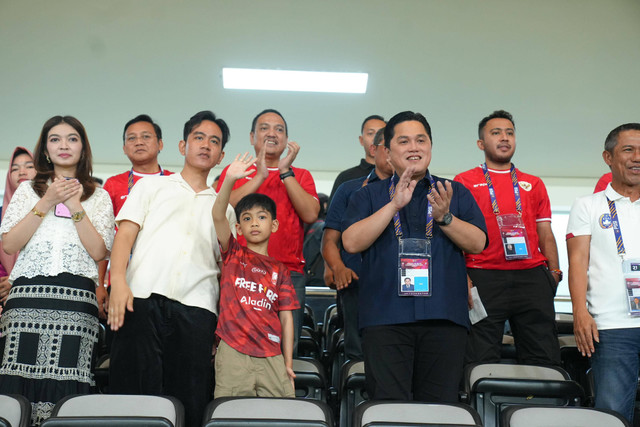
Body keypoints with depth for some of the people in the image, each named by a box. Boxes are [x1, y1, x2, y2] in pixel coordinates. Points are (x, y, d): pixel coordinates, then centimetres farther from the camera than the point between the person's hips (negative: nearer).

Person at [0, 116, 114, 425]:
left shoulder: (98, 197, 16)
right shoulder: (28, 190, 18)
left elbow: (99, 252, 2)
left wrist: (75, 206, -1)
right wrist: (46, 203, 1)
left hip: (76, 299, -1)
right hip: (28, 296, 1)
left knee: (64, 390, -9)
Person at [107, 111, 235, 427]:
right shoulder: (151, 186, 21)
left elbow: (225, 266, 19)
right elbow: (126, 232, 8)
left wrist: (225, 323, 6)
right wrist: (118, 279, -10)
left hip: (197, 306, 2)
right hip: (143, 298, -1)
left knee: (190, 399, -5)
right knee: (133, 391, -10)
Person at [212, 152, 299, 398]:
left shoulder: (279, 270, 13)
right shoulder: (233, 255, 9)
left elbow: (286, 317, 10)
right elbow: (218, 216, -7)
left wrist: (288, 363, 3)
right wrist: (230, 179, -22)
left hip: (271, 357, 2)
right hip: (233, 352, -2)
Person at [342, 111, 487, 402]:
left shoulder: (456, 193, 17)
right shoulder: (369, 195, 15)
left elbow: (477, 243, 6)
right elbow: (351, 242, -1)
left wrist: (445, 217, -11)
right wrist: (394, 205, -8)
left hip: (444, 315, 1)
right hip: (385, 315, -1)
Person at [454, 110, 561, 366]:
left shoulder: (533, 184, 21)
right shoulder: (464, 182, 10)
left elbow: (545, 234, 18)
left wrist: (554, 271, 3)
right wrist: (462, 277, -8)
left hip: (532, 277, 3)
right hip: (483, 278, -3)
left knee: (545, 360, 0)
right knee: (481, 362, -3)